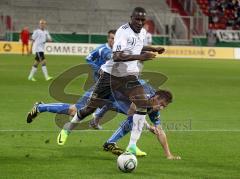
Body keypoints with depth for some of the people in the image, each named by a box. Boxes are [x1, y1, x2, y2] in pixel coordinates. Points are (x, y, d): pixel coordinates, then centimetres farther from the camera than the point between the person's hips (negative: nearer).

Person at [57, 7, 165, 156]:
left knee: (143, 104, -18)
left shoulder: (143, 32, 4)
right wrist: (140, 57, -41)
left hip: (129, 77, 5)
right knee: (91, 107, 6)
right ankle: (68, 129, 34)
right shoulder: (123, 32, -21)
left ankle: (132, 146, -15)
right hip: (111, 74, -5)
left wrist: (153, 49, 15)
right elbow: (117, 56, -34)